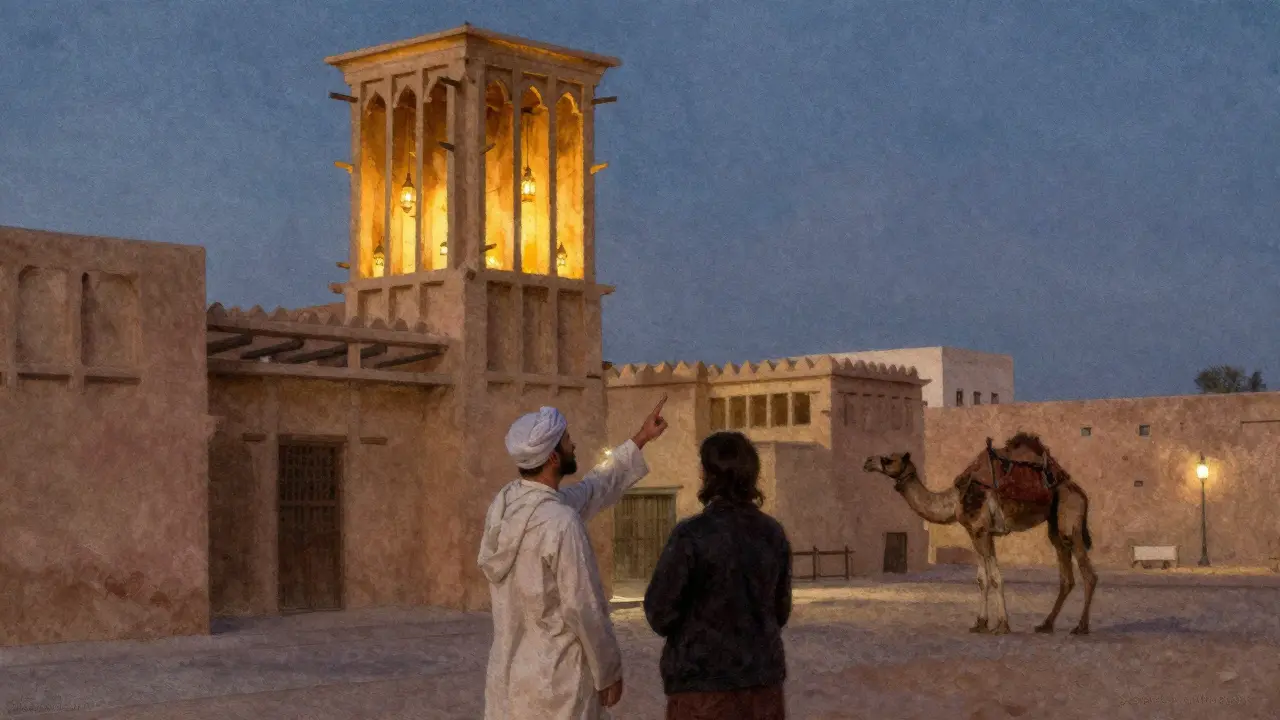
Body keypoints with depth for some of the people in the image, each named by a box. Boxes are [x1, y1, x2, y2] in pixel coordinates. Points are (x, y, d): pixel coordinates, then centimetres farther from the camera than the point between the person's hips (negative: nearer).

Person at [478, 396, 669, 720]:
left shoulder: (504, 504, 4)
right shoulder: (560, 522, -21)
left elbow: (591, 491, 18)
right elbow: (584, 610, -17)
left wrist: (640, 441, 25)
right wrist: (609, 671, -3)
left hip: (506, 677, 8)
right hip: (555, 682, -8)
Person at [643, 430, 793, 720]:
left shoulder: (691, 535, -16)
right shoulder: (773, 533, 0)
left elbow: (660, 610, -10)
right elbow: (780, 610, 9)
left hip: (704, 678, -5)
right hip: (763, 679, 5)